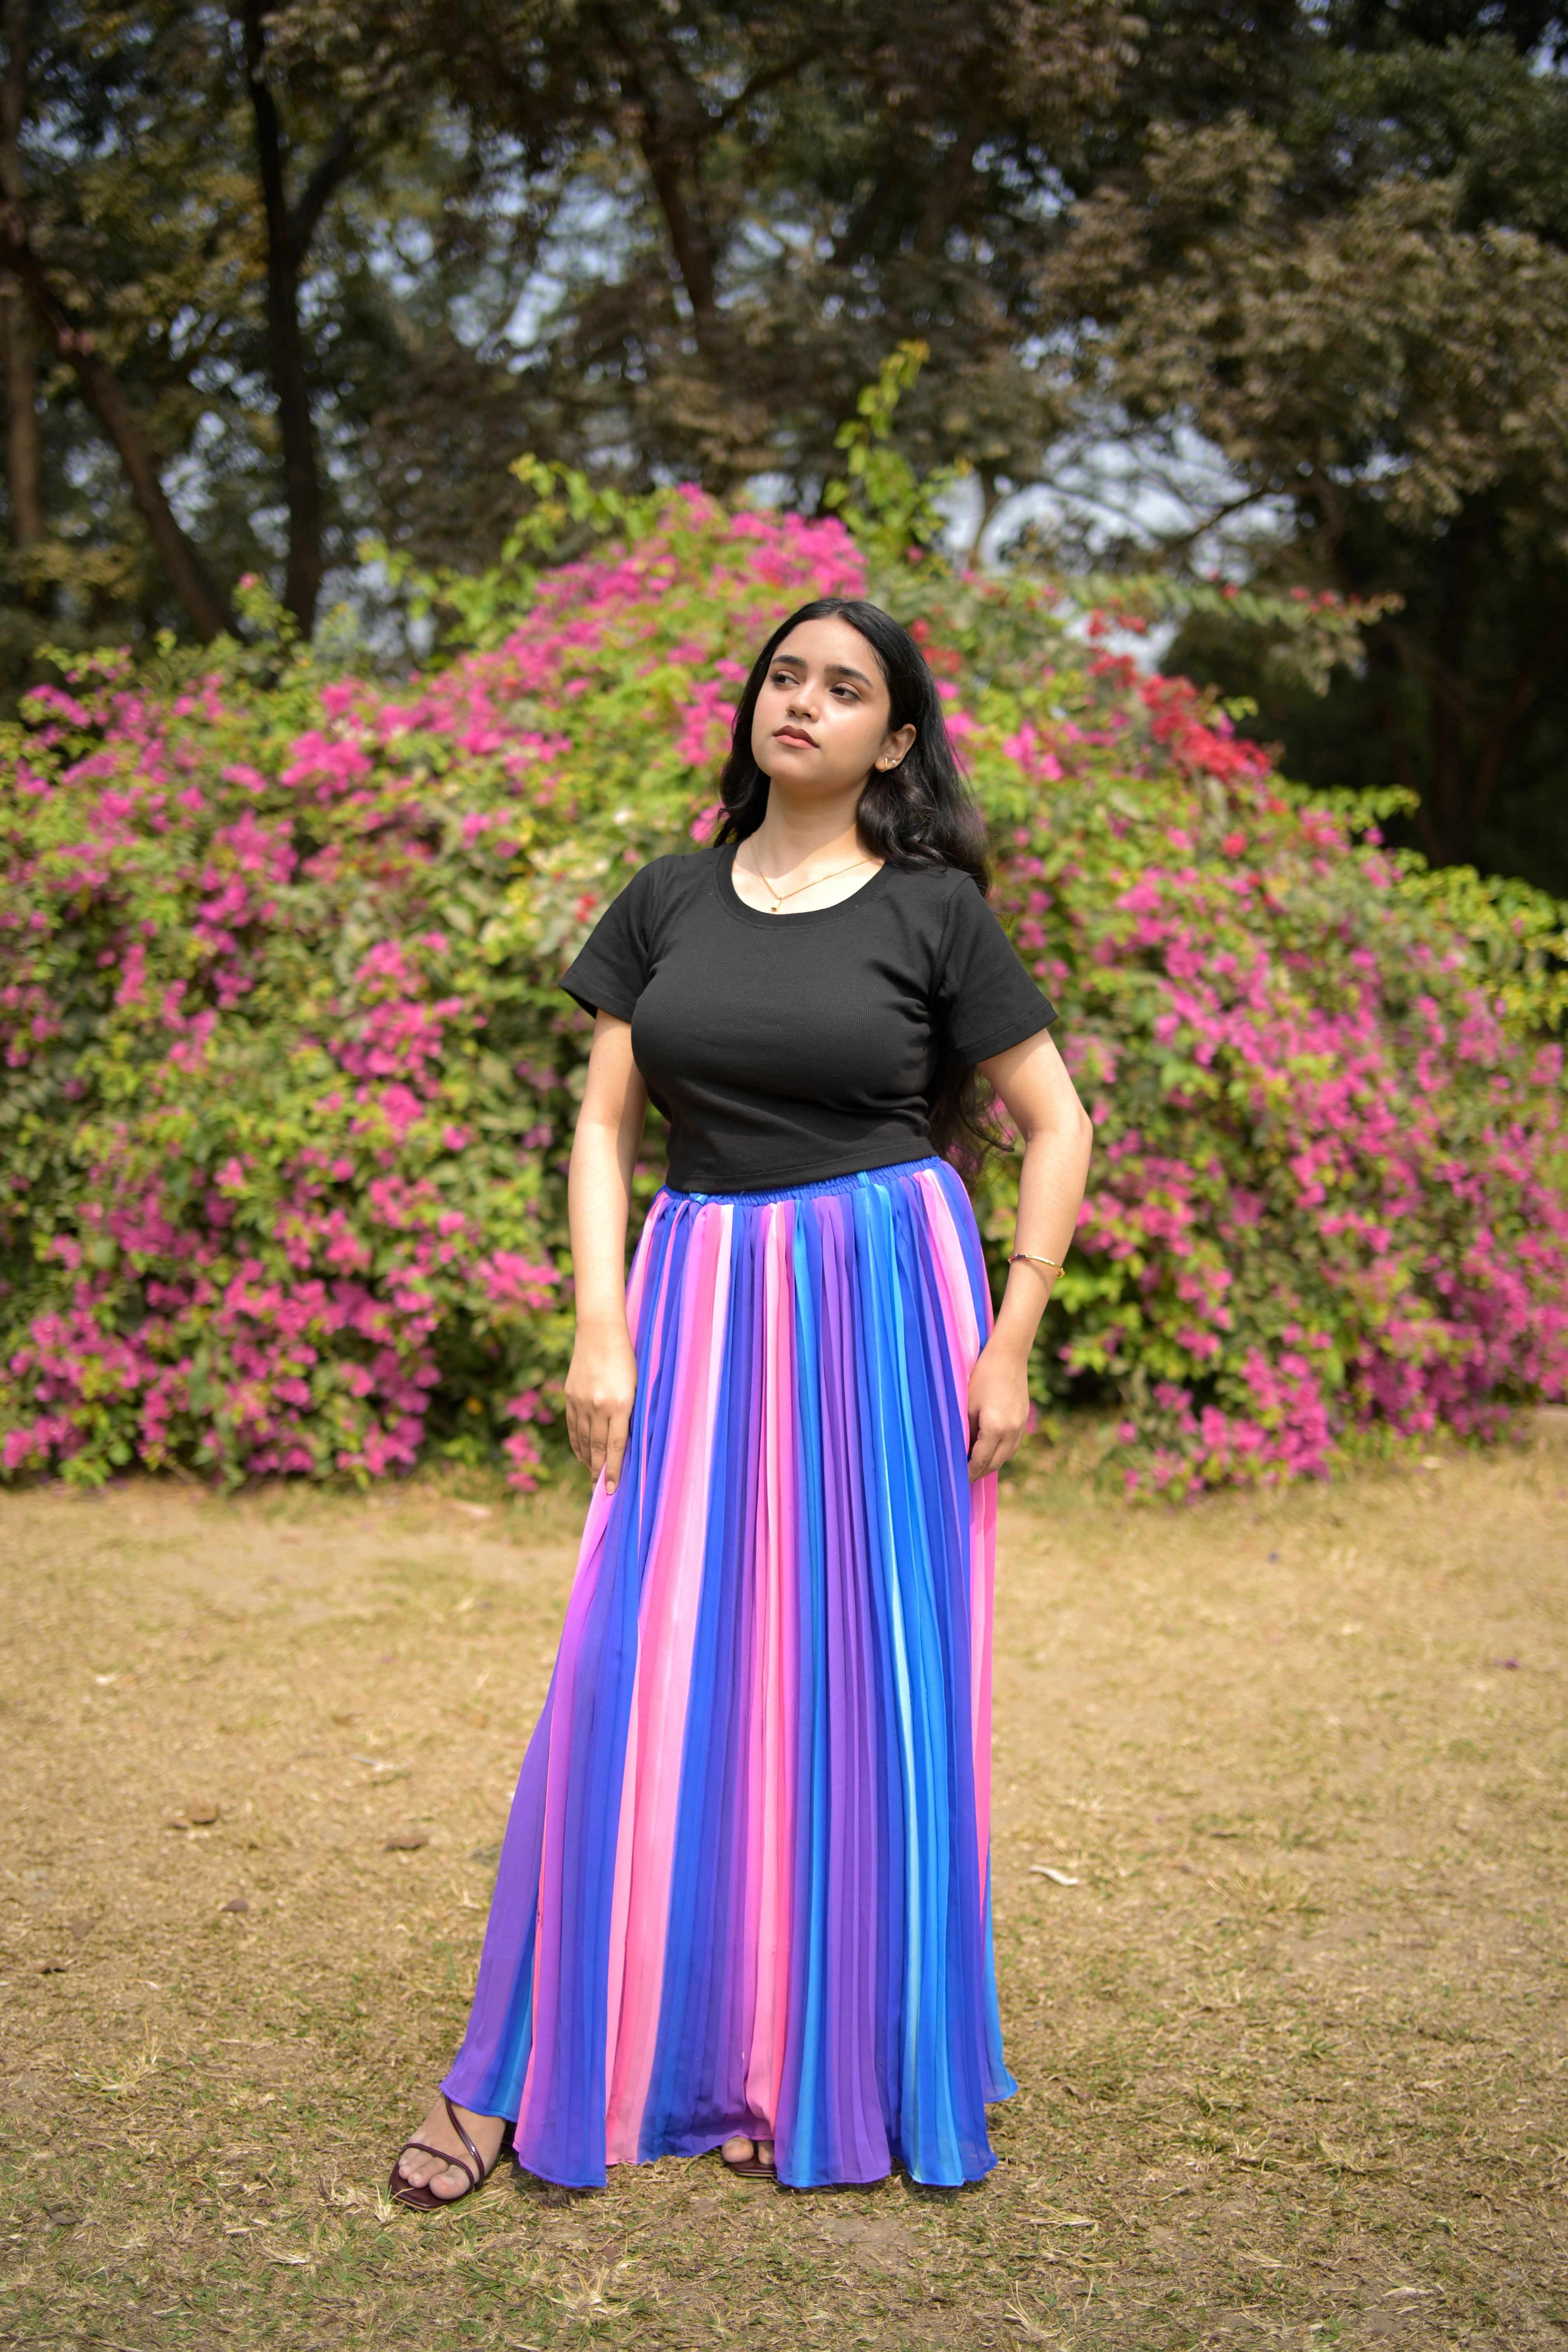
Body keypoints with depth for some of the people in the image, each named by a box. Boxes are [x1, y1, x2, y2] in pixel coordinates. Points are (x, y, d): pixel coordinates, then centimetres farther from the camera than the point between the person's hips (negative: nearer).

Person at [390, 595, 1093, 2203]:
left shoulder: (933, 909, 0)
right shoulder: (669, 901, 8)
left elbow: (1055, 1127, 2)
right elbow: (605, 1124, 7)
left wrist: (1009, 1345, -5)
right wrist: (599, 1331, -4)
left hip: (883, 1300, -2)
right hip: (700, 1301, 2)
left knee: (861, 1683, 4)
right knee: (645, 1676, -1)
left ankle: (837, 2073, 18)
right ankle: (538, 2069, 11)